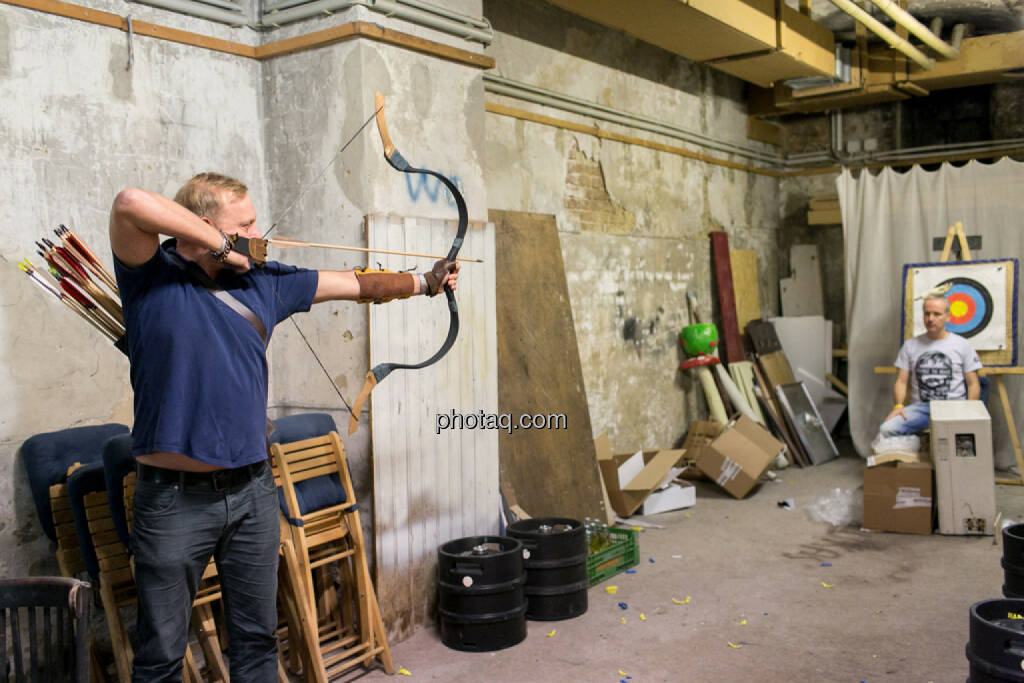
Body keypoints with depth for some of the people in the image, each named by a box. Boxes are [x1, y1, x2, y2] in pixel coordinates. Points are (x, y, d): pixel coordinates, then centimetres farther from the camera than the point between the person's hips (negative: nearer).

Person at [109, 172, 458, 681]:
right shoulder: (153, 276, -8)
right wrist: (220, 245, -17)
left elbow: (357, 285, 16)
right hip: (173, 499, -5)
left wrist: (424, 281, 24)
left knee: (257, 639, 18)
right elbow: (131, 204, -27)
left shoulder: (263, 282, 7)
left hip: (253, 491, 5)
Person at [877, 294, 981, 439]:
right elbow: (901, 381, 11)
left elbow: (973, 384, 9)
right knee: (886, 429, -28)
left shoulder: (962, 345, 10)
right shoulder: (910, 345, 14)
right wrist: (898, 405, -8)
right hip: (919, 407, 1)